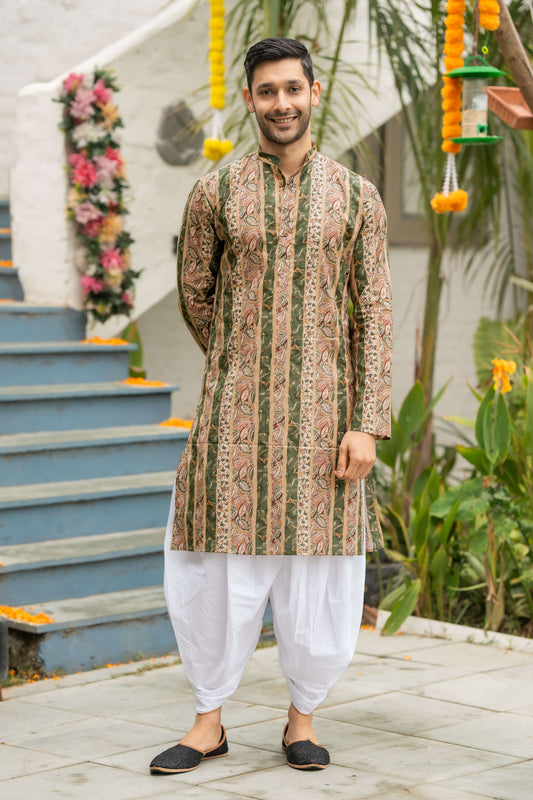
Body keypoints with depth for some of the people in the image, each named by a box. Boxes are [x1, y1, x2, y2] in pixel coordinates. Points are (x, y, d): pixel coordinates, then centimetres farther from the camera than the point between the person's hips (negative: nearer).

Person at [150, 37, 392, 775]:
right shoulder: (214, 194, 1)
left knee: (319, 575, 1)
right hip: (234, 413, 0)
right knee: (218, 567, 1)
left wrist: (368, 426, -9)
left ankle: (303, 719, 20)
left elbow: (374, 316, -1)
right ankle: (209, 721, 16)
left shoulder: (357, 198, 2)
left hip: (322, 412, 0)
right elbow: (195, 296, 15)